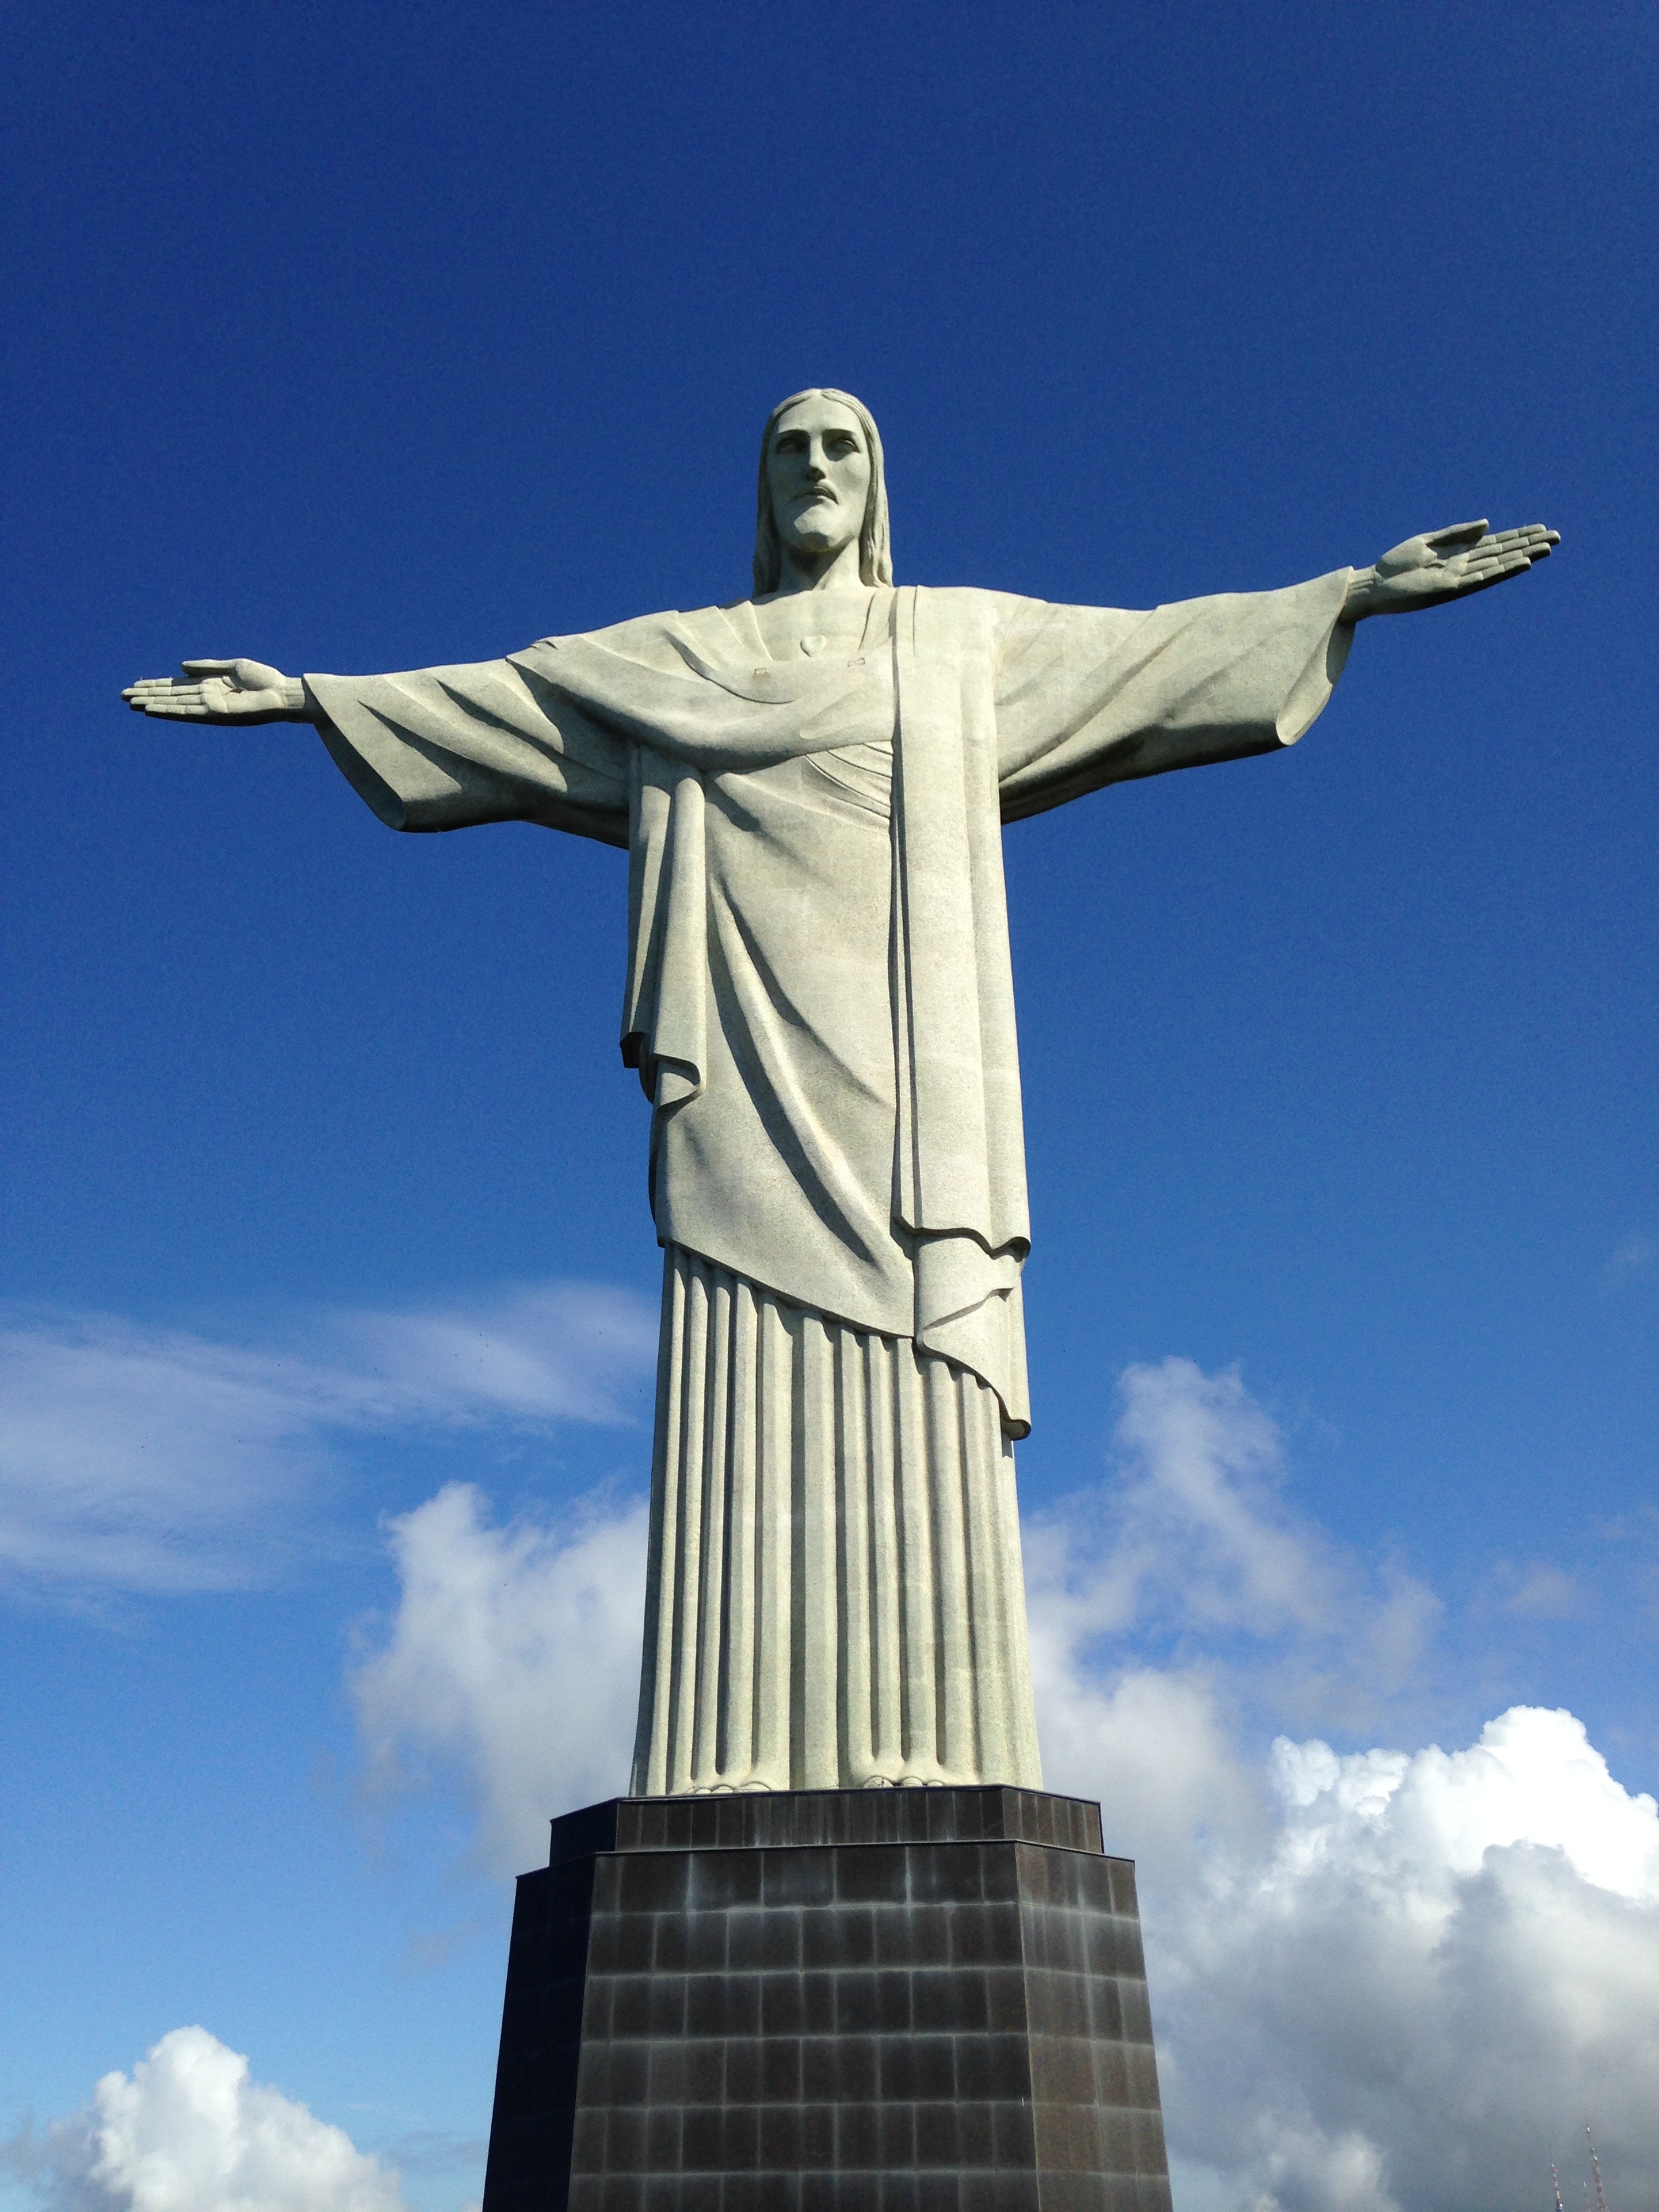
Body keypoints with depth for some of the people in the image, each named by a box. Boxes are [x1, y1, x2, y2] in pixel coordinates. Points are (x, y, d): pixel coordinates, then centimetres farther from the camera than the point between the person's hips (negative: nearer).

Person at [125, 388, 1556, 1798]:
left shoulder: (968, 640, 23)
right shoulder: (674, 658, 24)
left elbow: (1155, 649, 21)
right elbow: (483, 699, 24)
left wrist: (1355, 593, 17)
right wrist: (306, 694, 19)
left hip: (896, 1049, 0)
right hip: (752, 1056, 0)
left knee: (912, 1401, -12)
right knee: (752, 1408, -11)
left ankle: (921, 1774, -13)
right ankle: (746, 1780, -13)